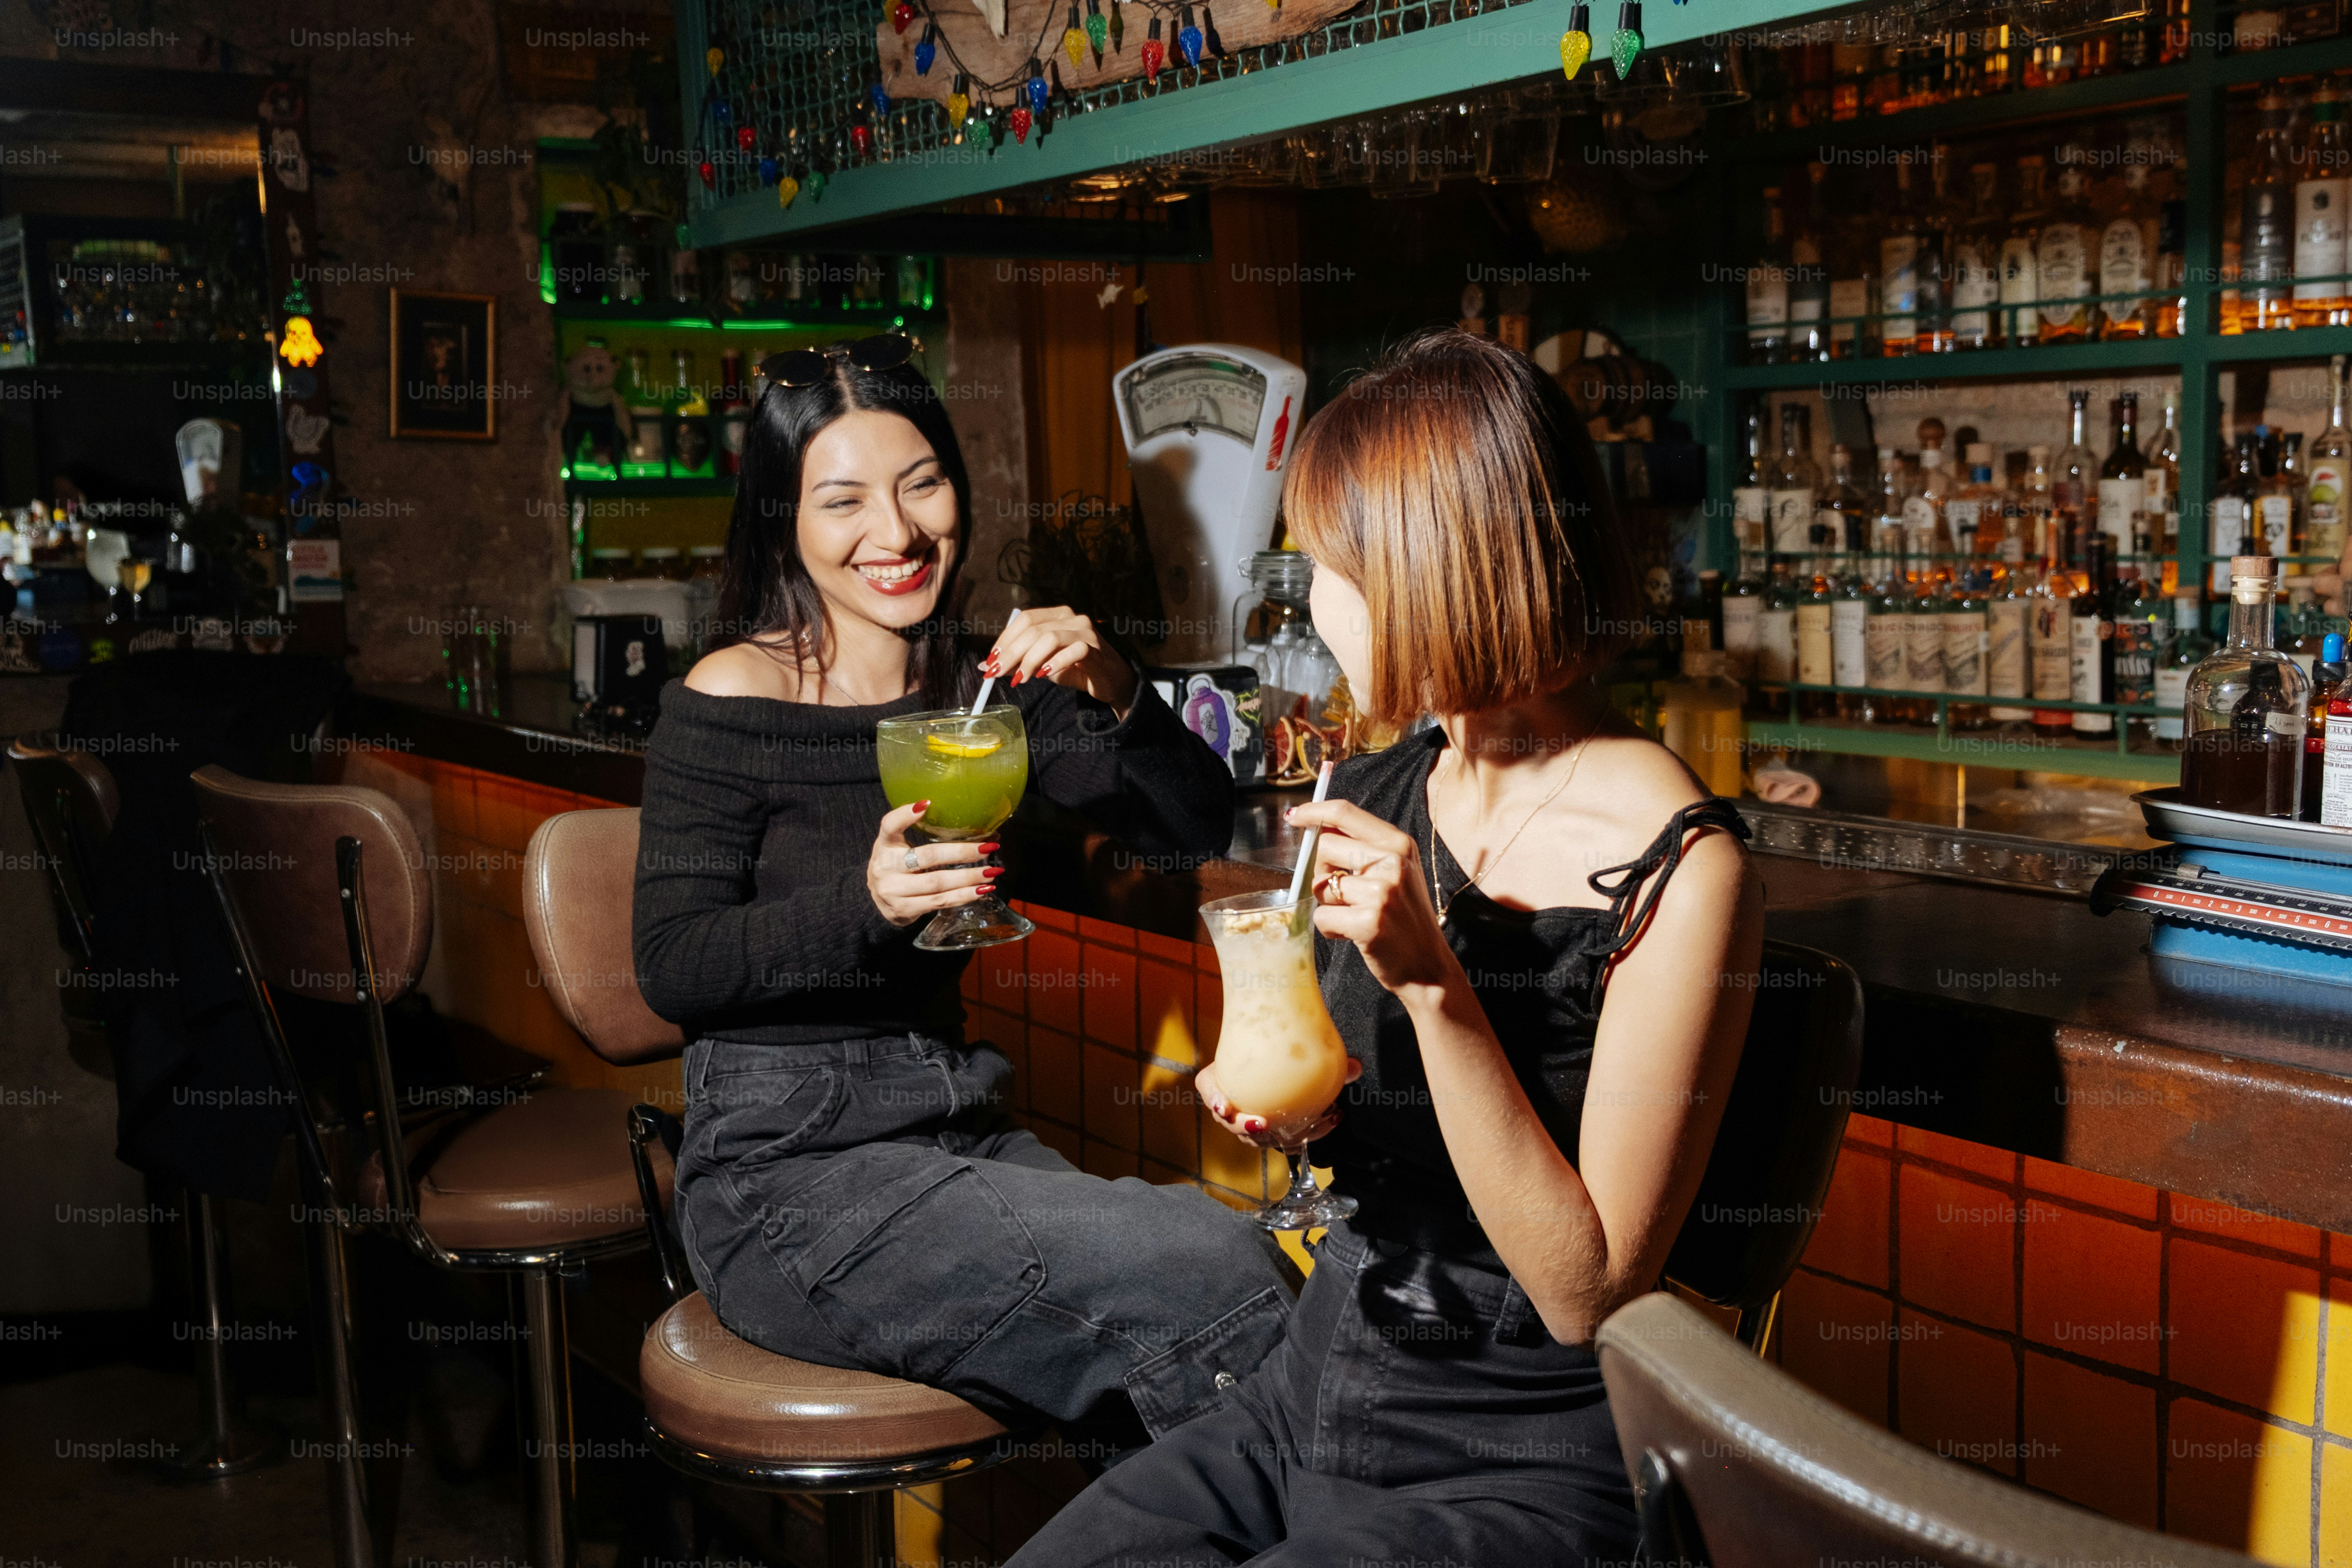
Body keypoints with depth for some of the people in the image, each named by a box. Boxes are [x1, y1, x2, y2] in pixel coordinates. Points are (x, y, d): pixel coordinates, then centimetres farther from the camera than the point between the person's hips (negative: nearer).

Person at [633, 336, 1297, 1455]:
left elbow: (1198, 828, 4)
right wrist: (866, 903, -26)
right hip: (783, 1176, -5)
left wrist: (1115, 698, -15)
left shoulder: (982, 687, 9)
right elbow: (672, 971, -11)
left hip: (959, 1133, 5)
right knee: (1219, 1276, -21)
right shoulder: (730, 703, -7)